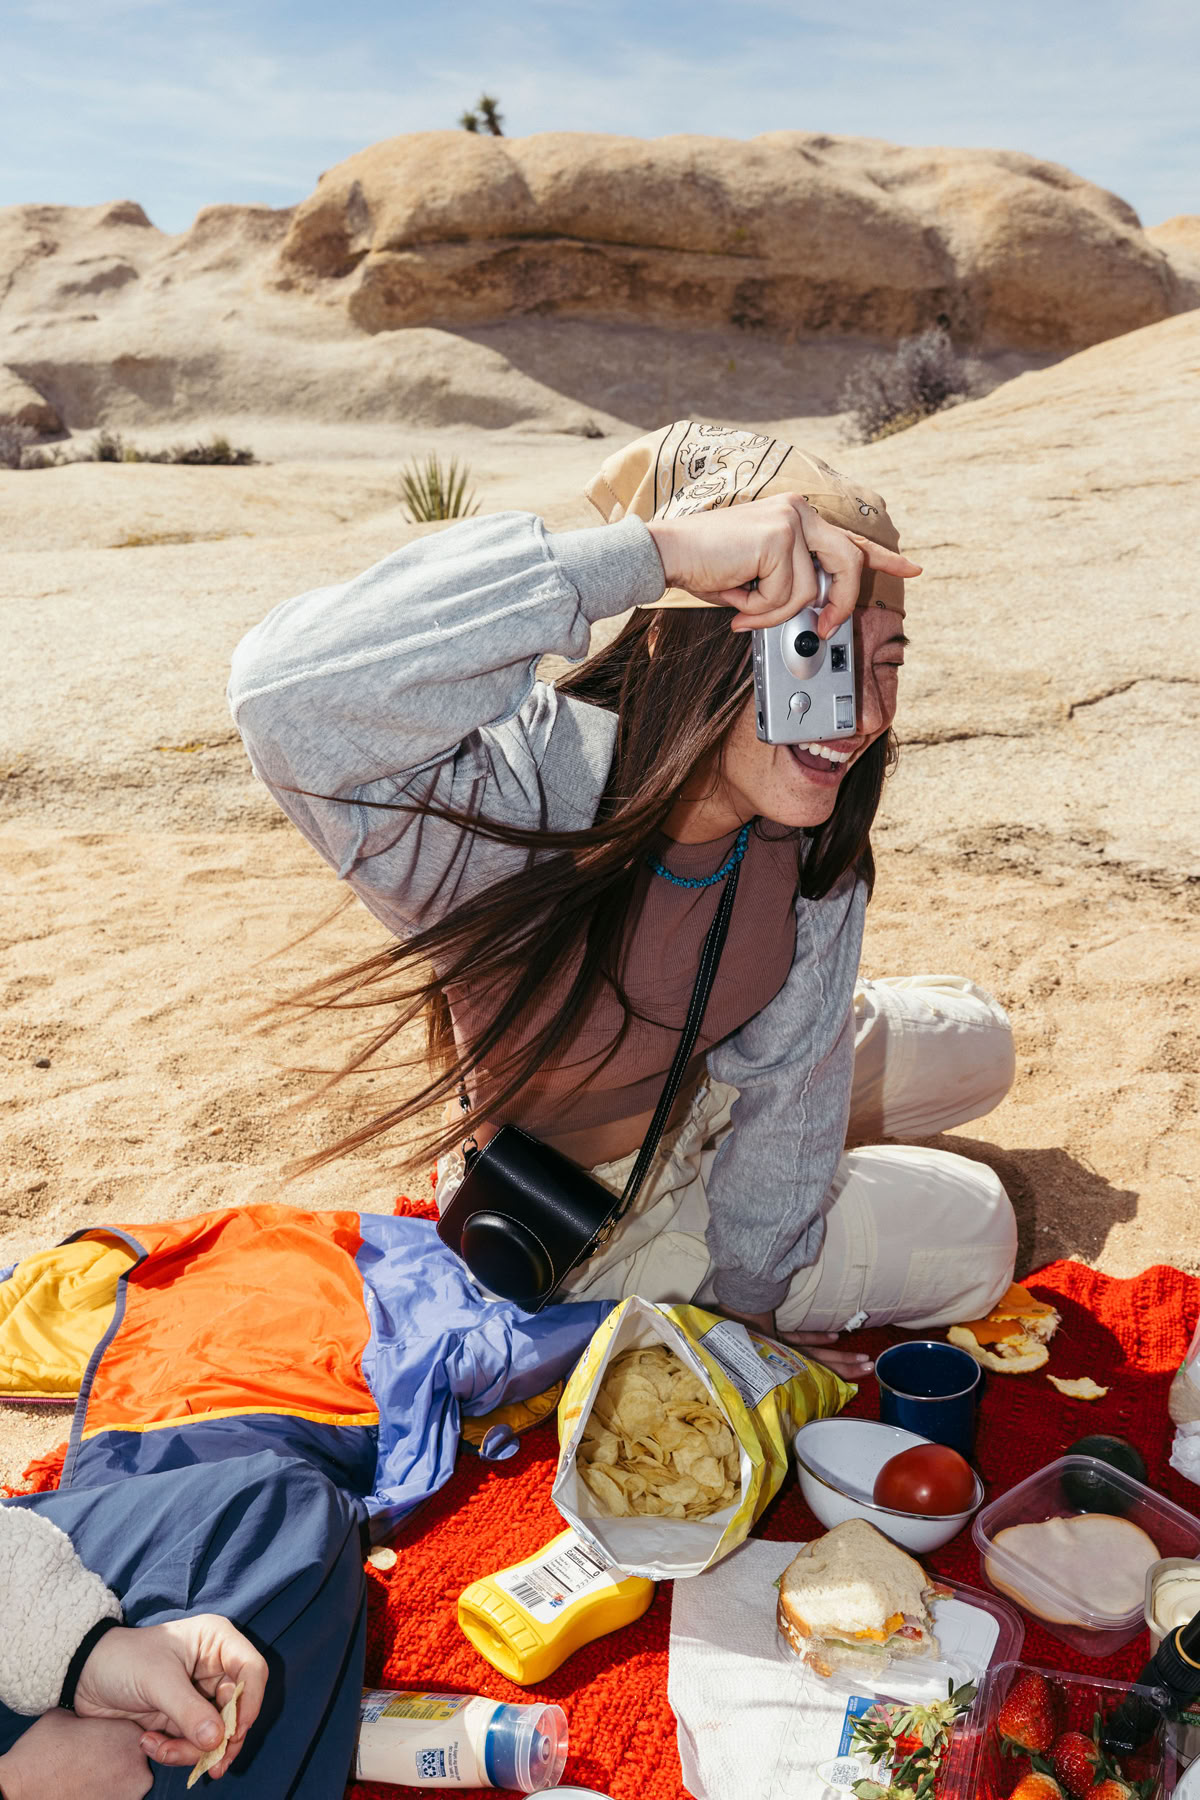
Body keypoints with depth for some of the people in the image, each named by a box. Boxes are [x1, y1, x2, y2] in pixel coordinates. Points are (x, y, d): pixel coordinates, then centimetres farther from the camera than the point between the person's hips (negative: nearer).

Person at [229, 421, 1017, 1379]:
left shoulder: (812, 844, -20)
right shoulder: (524, 798, -41)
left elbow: (783, 1072, -9)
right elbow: (291, 687, -61)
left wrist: (752, 1295, -2)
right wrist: (659, 549, -60)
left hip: (707, 1110, 6)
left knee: (973, 1043, 19)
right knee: (968, 1237, 2)